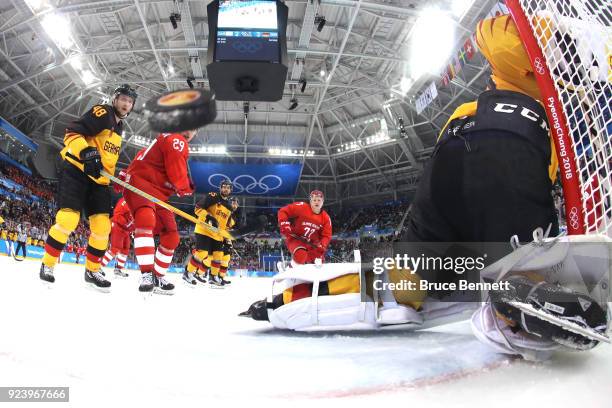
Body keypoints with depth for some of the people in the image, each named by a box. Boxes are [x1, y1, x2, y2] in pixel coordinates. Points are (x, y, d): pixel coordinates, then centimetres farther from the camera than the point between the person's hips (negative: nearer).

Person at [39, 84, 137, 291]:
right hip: (76, 171, -7)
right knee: (67, 219, -16)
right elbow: (72, 132, -18)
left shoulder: (119, 127, 19)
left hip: (98, 179, 8)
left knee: (102, 226, 0)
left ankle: (92, 270, 12)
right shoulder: (101, 113, -7)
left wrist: (111, 182, 24)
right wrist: (86, 152, -34)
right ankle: (47, 264, 3)